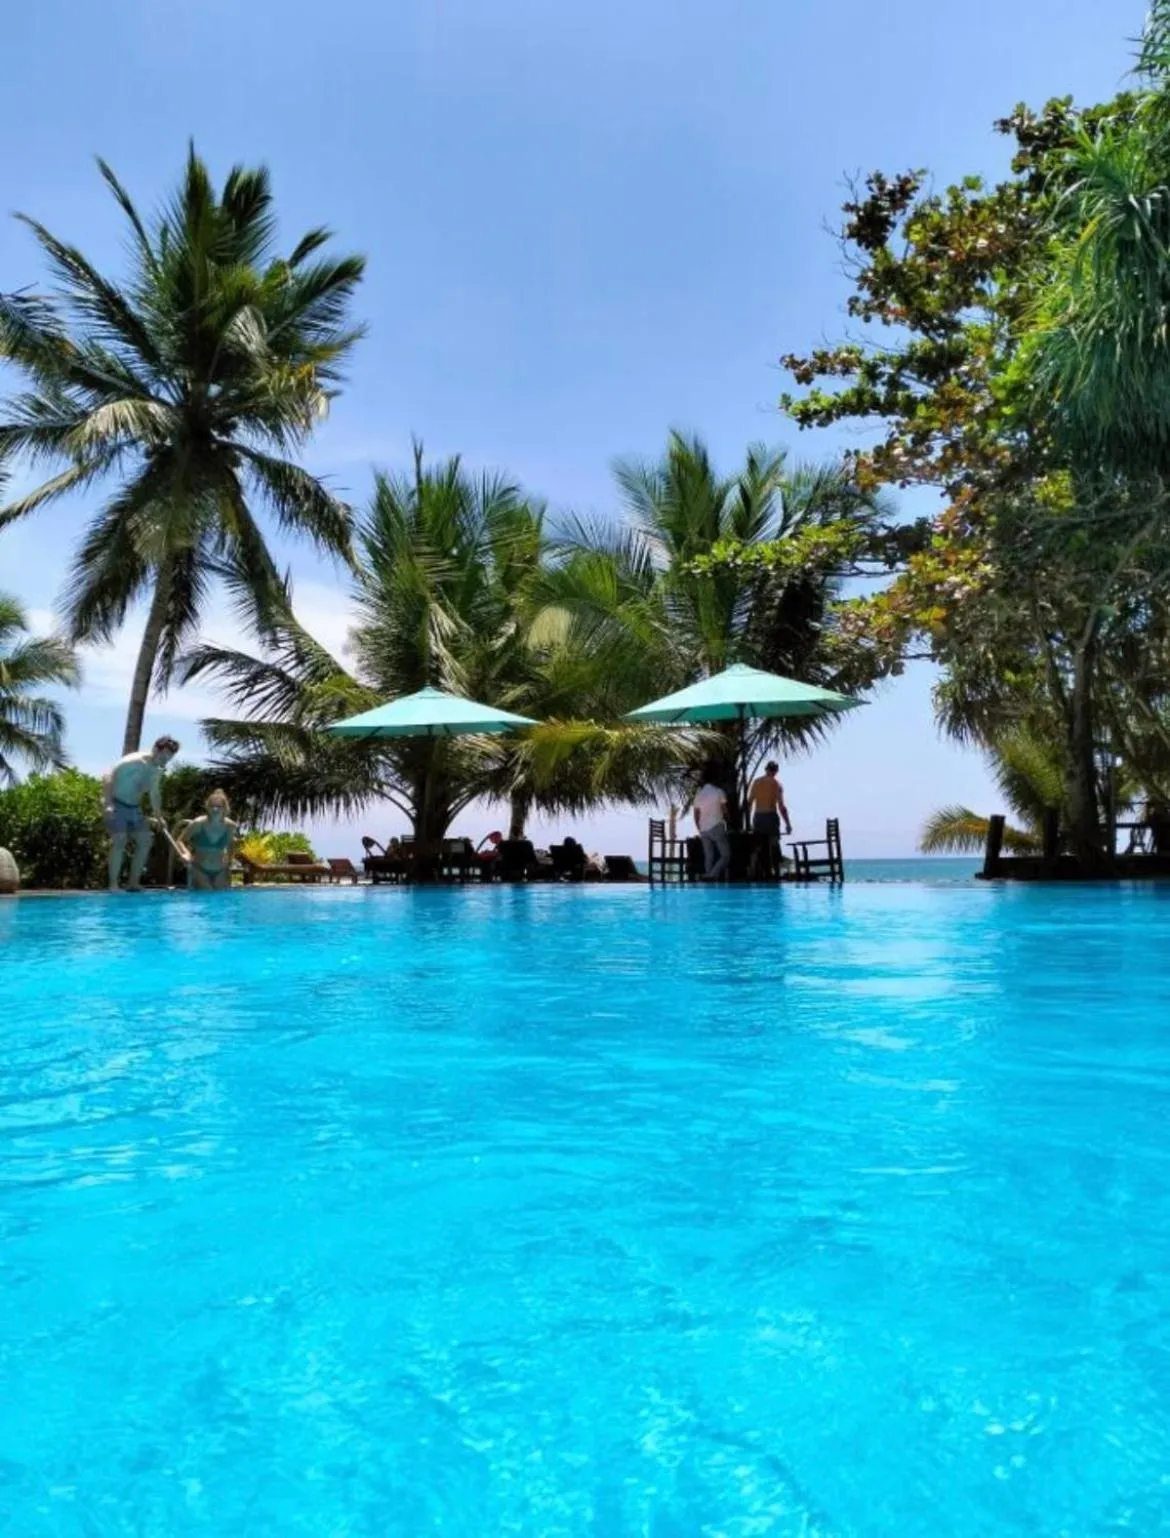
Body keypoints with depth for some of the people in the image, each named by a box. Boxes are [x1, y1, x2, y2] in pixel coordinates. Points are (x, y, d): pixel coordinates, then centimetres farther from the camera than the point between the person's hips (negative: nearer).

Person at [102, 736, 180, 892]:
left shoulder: (157, 771, 4)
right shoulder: (133, 762, -21)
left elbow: (155, 794, 20)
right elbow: (107, 777, -26)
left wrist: (158, 816, 18)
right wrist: (107, 804, -33)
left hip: (134, 808, 8)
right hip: (116, 805, -8)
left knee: (145, 840, 3)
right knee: (119, 841, -20)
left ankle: (133, 882, 9)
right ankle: (113, 884, -16)